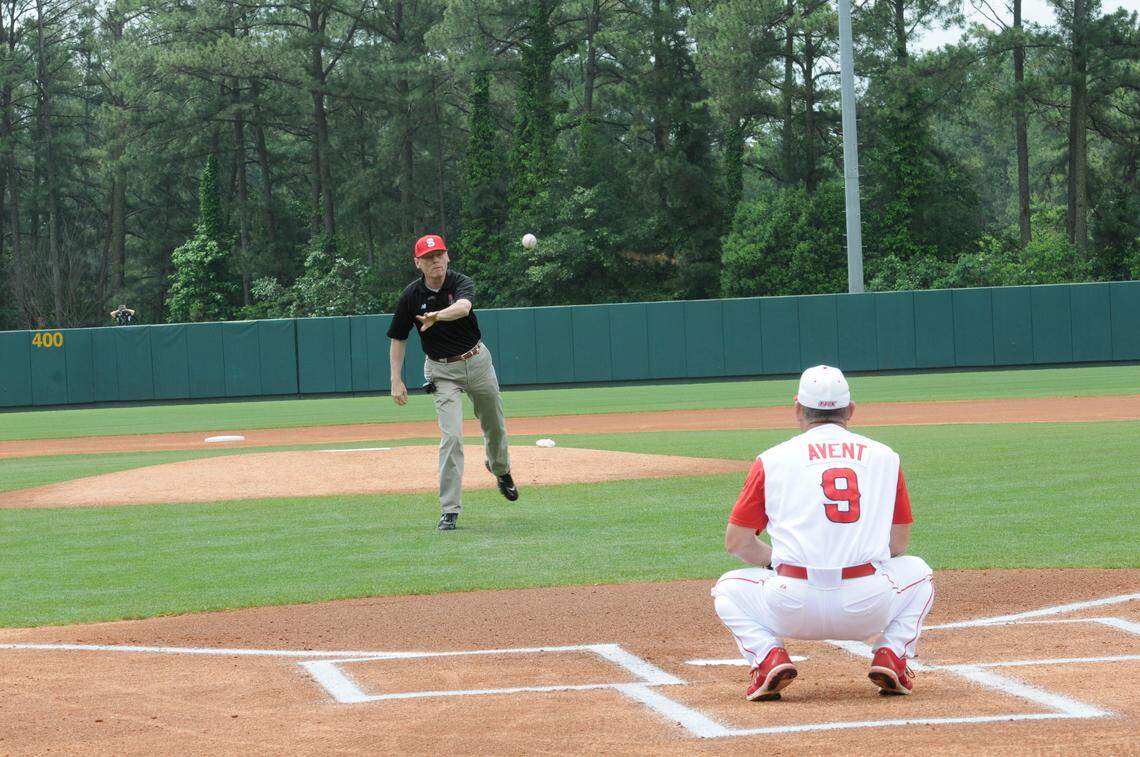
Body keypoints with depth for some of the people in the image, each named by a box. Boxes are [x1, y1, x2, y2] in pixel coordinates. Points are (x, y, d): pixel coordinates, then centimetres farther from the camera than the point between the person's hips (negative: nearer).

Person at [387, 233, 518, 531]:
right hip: (442, 370, -1)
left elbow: (463, 307, -39)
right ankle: (449, 510, -14)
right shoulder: (411, 295, -10)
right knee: (452, 436, -16)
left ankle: (500, 469, 53)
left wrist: (436, 315, -59)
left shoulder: (461, 283, -14)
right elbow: (398, 339, 0)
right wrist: (396, 380, -8)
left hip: (477, 360, 1)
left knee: (495, 426, 19)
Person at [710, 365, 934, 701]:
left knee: (729, 588, 29)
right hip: (868, 608, 1)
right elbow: (898, 544, 15)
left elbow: (736, 541, 10)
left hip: (793, 608, -1)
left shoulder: (772, 459, 8)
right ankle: (890, 655, 8)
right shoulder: (884, 456, 12)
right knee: (918, 572, 33)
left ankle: (769, 657, 2)